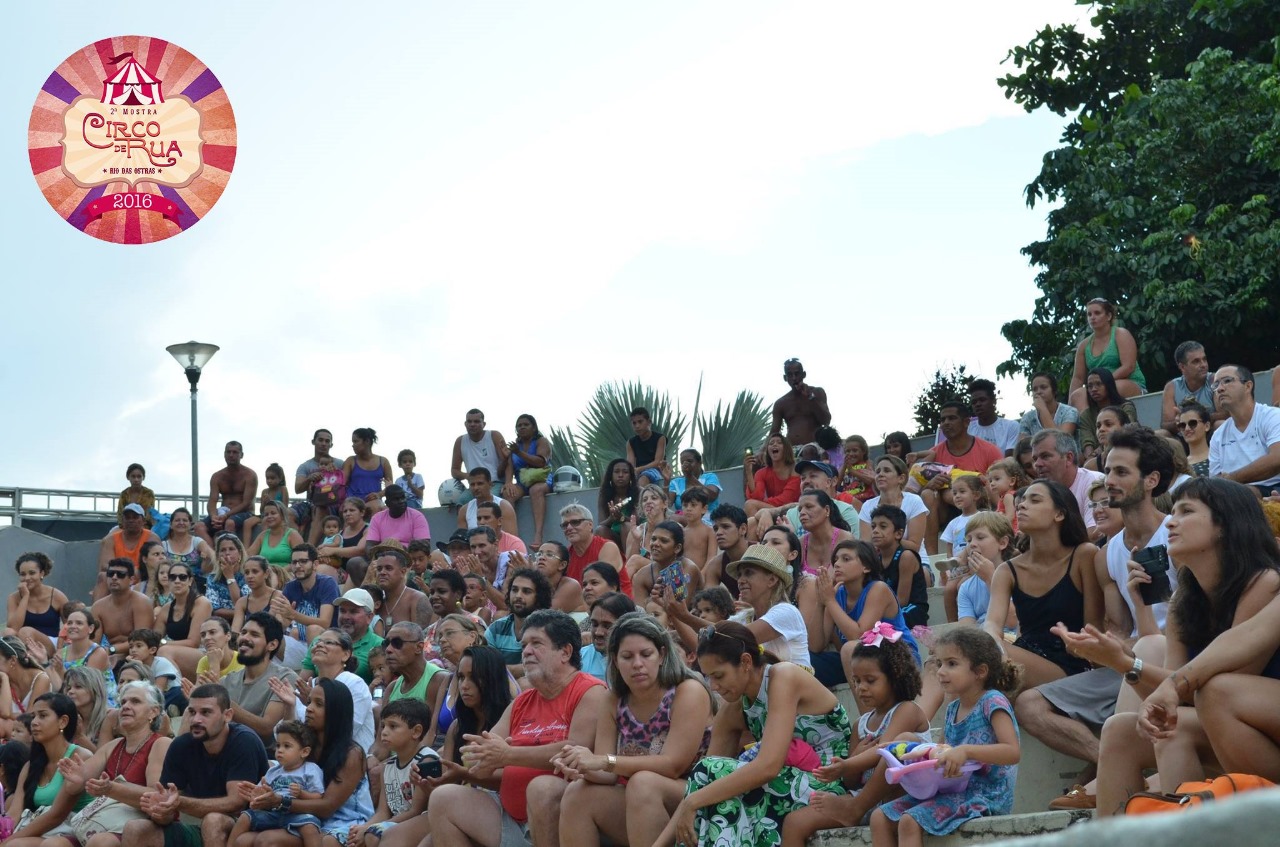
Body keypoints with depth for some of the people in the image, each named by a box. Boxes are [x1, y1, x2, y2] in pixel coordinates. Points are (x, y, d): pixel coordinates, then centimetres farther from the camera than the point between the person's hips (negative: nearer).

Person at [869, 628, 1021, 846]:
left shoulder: (992, 702, -9)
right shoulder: (953, 709, 15)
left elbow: (1013, 752, -21)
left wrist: (966, 751, -31)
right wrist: (933, 753, 4)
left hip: (986, 795, -9)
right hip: (954, 789, 9)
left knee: (909, 822, -27)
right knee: (880, 818, -3)